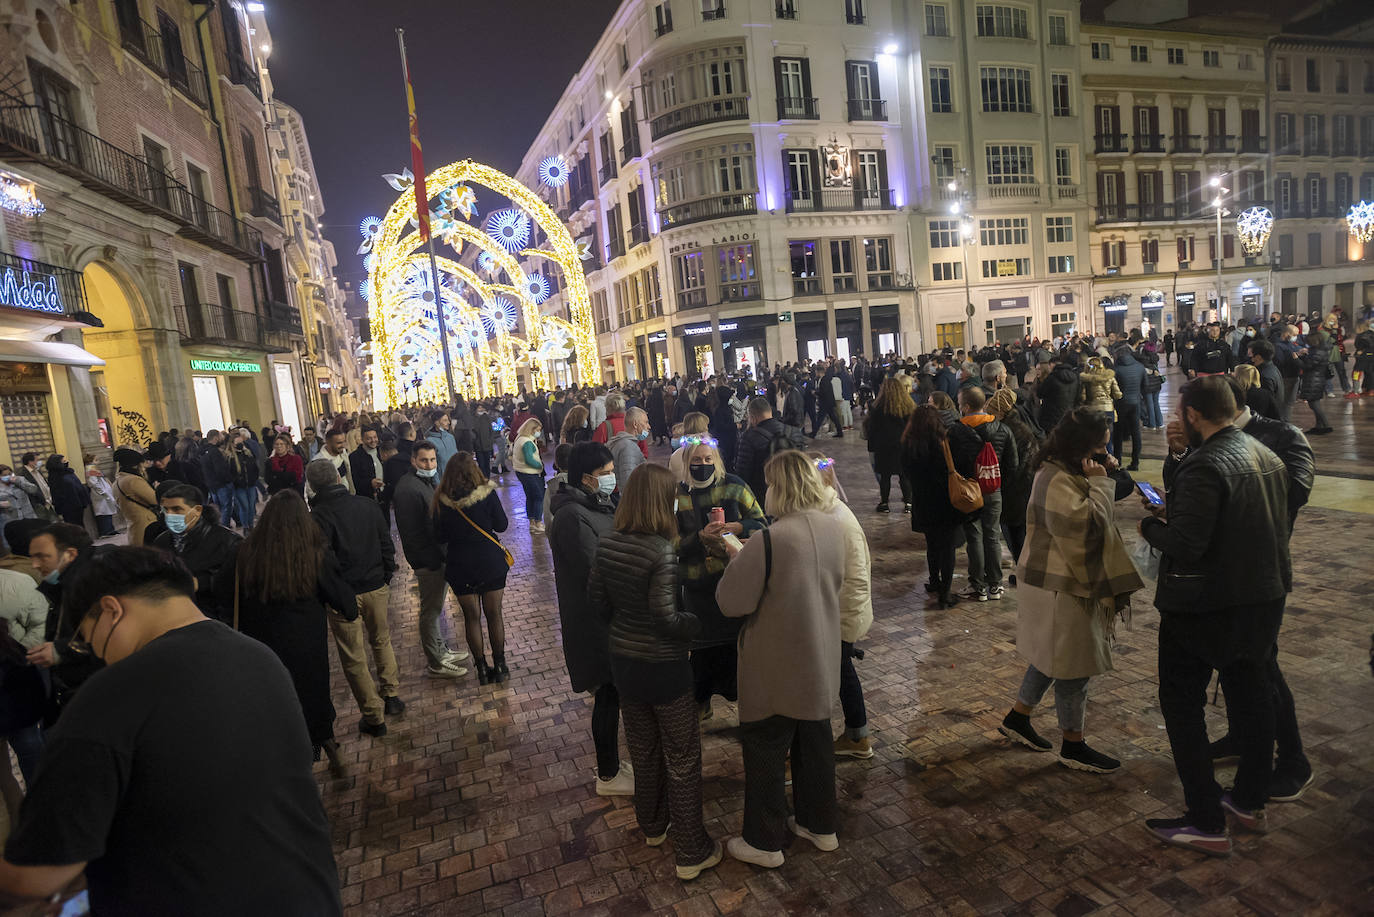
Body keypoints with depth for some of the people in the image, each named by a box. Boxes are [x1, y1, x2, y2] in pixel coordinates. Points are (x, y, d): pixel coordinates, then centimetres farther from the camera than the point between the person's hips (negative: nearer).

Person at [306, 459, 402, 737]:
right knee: (381, 640, 26)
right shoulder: (368, 505, -1)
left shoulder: (316, 518, -15)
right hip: (376, 588, 4)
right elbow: (387, 545, 4)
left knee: (354, 658, 8)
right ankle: (391, 696, 31)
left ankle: (374, 717, 16)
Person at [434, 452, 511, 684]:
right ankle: (499, 666, 23)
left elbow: (441, 536, -2)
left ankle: (482, 669, 21)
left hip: (460, 567, 1)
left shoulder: (442, 500, -10)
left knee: (471, 617, 13)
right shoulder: (487, 494, -14)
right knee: (494, 614, 13)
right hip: (490, 562, -1)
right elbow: (502, 525, -5)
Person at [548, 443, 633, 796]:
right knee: (608, 696, 5)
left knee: (610, 694, 20)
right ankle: (608, 776, 23)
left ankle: (611, 764, 37)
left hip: (608, 620, 9)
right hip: (595, 624, -9)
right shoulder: (573, 518, -24)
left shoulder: (596, 505, 8)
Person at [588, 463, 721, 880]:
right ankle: (691, 853, 24)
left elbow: (596, 599, 4)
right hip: (664, 667, -6)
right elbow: (666, 618, -26)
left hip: (624, 661, 7)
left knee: (643, 749, 25)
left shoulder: (607, 544, -6)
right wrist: (698, 623, -8)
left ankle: (652, 826, 45)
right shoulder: (662, 553, -26)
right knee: (682, 758, 11)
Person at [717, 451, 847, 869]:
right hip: (820, 662, 7)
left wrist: (738, 559, -4)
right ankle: (821, 826, 42)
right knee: (816, 741, 23)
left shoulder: (769, 540, -27)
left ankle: (764, 842, 29)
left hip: (776, 670, -6)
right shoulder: (835, 529, -6)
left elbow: (732, 602, -21)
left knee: (765, 751, 13)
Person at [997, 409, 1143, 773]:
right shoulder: (1058, 481, -23)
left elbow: (1097, 522, 17)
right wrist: (1099, 483, -21)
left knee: (1053, 657, 20)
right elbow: (1087, 525, -29)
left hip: (1063, 582, 11)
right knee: (1073, 665, 3)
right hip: (1059, 589, -11)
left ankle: (1017, 718, 34)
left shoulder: (1067, 473, 10)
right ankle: (1073, 746, 19)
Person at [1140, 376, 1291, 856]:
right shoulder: (1267, 457, 4)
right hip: (1264, 598, 9)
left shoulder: (1204, 466, -24)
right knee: (1252, 697, 21)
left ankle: (1207, 824, 13)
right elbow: (1274, 524, 15)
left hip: (1204, 608, -9)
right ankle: (1250, 802, 38)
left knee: (1182, 706, 5)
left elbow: (1185, 545, -29)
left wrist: (1151, 524, -8)